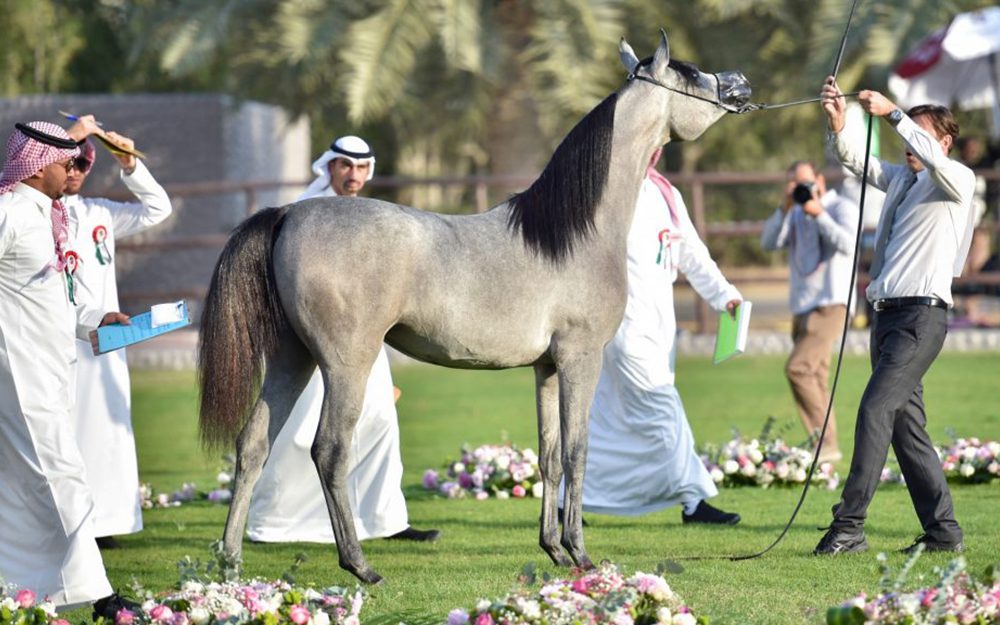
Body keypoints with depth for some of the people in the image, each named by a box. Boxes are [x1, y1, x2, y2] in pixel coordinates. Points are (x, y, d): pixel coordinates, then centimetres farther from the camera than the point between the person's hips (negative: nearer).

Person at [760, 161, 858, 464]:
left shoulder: (842, 208, -2)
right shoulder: (796, 214, 17)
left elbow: (848, 245, -19)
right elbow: (769, 242, 3)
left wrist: (819, 214, -21)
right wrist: (785, 208, -8)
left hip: (830, 304, -8)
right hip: (802, 307, 8)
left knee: (798, 368, -20)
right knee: (814, 377, 7)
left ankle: (823, 439, -18)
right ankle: (829, 447, 10)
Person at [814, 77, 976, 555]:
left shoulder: (958, 180, 0)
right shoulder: (898, 179, 20)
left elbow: (932, 157, -22)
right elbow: (855, 158, 8)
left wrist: (893, 113, -27)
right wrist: (838, 124, -12)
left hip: (923, 314, -8)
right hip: (887, 314, 8)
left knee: (876, 408, -18)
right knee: (906, 423, 7)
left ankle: (849, 527, -22)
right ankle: (943, 531, 11)